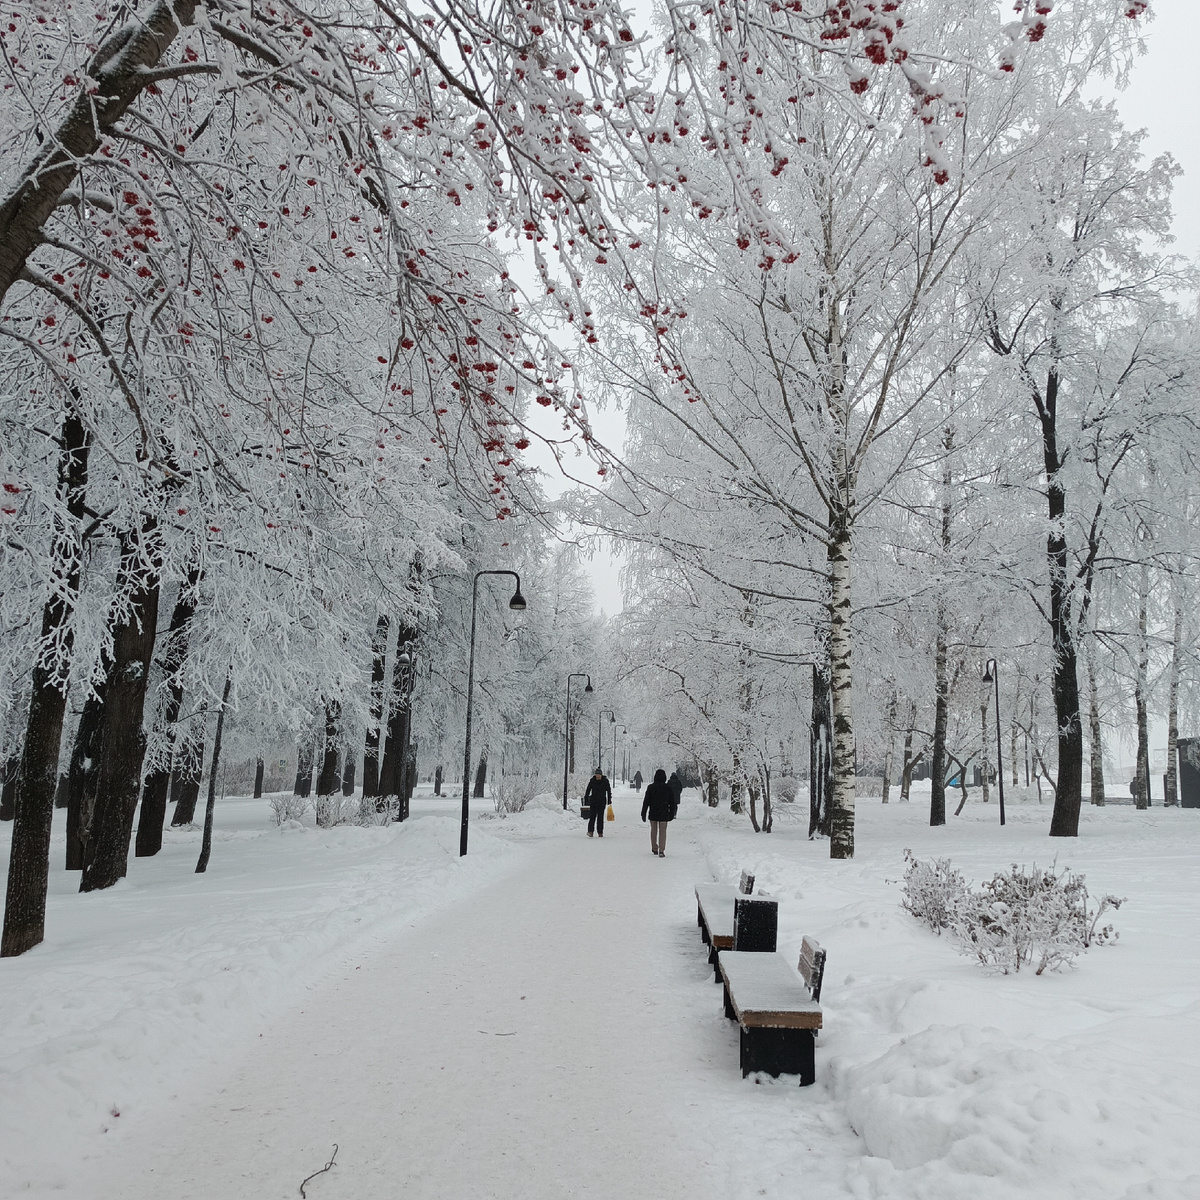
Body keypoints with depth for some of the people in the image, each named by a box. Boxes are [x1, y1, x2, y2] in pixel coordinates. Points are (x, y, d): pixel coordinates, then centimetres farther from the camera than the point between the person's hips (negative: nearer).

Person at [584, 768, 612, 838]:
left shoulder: (605, 781, -2)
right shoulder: (592, 781, -1)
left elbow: (609, 790, 5)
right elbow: (588, 790, 5)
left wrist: (609, 800, 1)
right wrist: (586, 800, 3)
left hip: (602, 801, 0)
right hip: (593, 800, 0)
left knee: (600, 816, 1)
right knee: (592, 815, -10)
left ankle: (600, 832, 7)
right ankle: (590, 831, -14)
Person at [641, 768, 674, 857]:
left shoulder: (651, 787, -6)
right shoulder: (668, 788, -4)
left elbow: (646, 801, -5)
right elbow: (672, 802, 1)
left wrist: (643, 813, 0)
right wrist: (672, 814, 10)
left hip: (653, 813, 1)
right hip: (664, 813, 0)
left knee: (653, 831, 16)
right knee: (662, 831, 2)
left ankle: (654, 849, 25)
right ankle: (661, 851, -8)